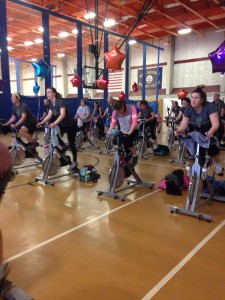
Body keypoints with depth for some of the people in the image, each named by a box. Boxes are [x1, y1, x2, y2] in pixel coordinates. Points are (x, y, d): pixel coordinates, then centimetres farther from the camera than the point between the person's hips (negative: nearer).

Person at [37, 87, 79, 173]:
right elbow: (49, 115, -3)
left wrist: (54, 123, -45)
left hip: (70, 125, -8)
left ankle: (74, 162, 10)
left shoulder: (60, 101, -22)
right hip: (63, 125, 8)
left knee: (71, 143, -3)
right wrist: (41, 122, -16)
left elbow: (63, 114, -34)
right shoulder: (51, 104, 3)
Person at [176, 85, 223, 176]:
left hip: (209, 132, -3)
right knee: (199, 152, -7)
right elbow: (184, 124, -25)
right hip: (196, 132, 3)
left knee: (212, 149, -17)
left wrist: (210, 132, -60)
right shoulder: (189, 109, -19)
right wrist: (179, 131, -48)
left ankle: (218, 165, 13)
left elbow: (215, 123, -39)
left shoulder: (209, 106, -29)